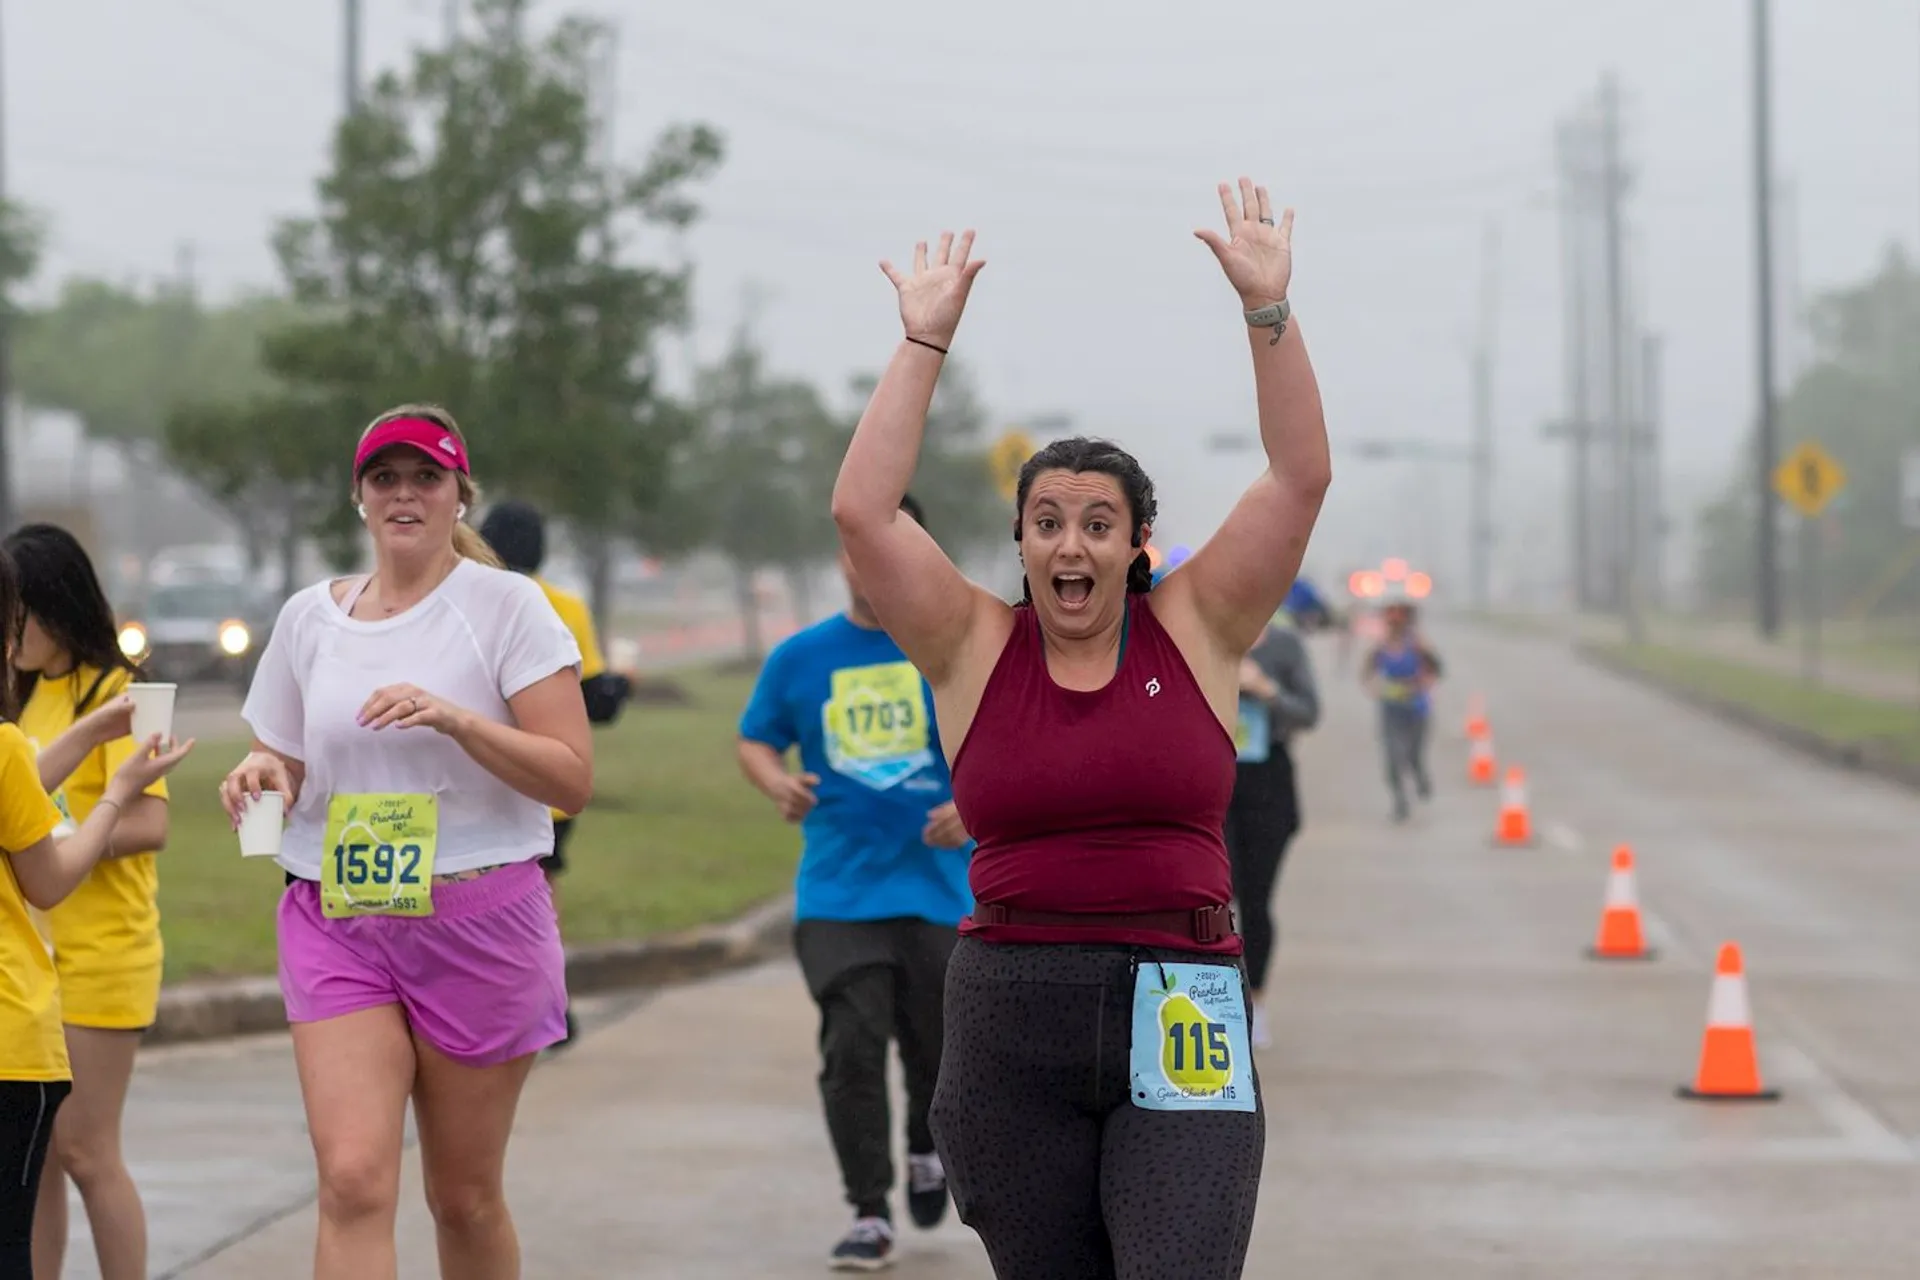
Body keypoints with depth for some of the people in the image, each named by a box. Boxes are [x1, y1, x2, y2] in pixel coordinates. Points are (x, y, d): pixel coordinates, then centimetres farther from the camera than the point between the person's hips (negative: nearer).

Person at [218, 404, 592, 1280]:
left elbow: (572, 780, -8)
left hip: (479, 921, -2)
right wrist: (263, 772, -4)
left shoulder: (506, 606, -2)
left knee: (464, 1198, 7)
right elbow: (289, 771, 20)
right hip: (338, 921, 2)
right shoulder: (309, 617, 10)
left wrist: (455, 719, -21)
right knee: (353, 1181, -15)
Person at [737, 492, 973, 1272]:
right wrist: (778, 784, -7)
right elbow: (755, 741, 15)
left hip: (941, 887, 0)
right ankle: (869, 1214, -3)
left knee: (938, 1049, 9)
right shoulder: (800, 659, 5)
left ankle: (926, 1152, 42)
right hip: (839, 890, 1)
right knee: (852, 1049, -10)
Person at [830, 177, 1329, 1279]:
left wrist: (1269, 308, -7)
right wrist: (927, 339, -4)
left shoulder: (1197, 631, 6)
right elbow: (862, 510, -4)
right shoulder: (976, 647, 6)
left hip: (1178, 1020, -1)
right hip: (1013, 1022, 2)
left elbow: (1301, 481, -2)